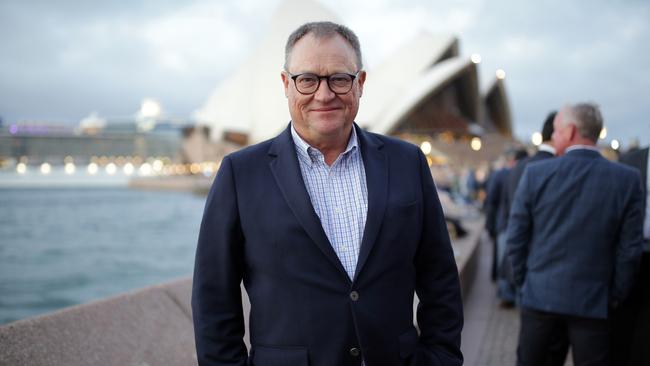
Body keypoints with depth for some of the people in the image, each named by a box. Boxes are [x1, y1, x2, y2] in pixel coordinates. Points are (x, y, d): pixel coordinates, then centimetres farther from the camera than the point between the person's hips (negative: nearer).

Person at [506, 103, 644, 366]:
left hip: (539, 297, 1)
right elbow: (630, 249, -5)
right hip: (592, 302, 0)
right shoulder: (628, 179, -7)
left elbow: (516, 238, -3)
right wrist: (615, 296, 7)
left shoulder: (535, 173, -7)